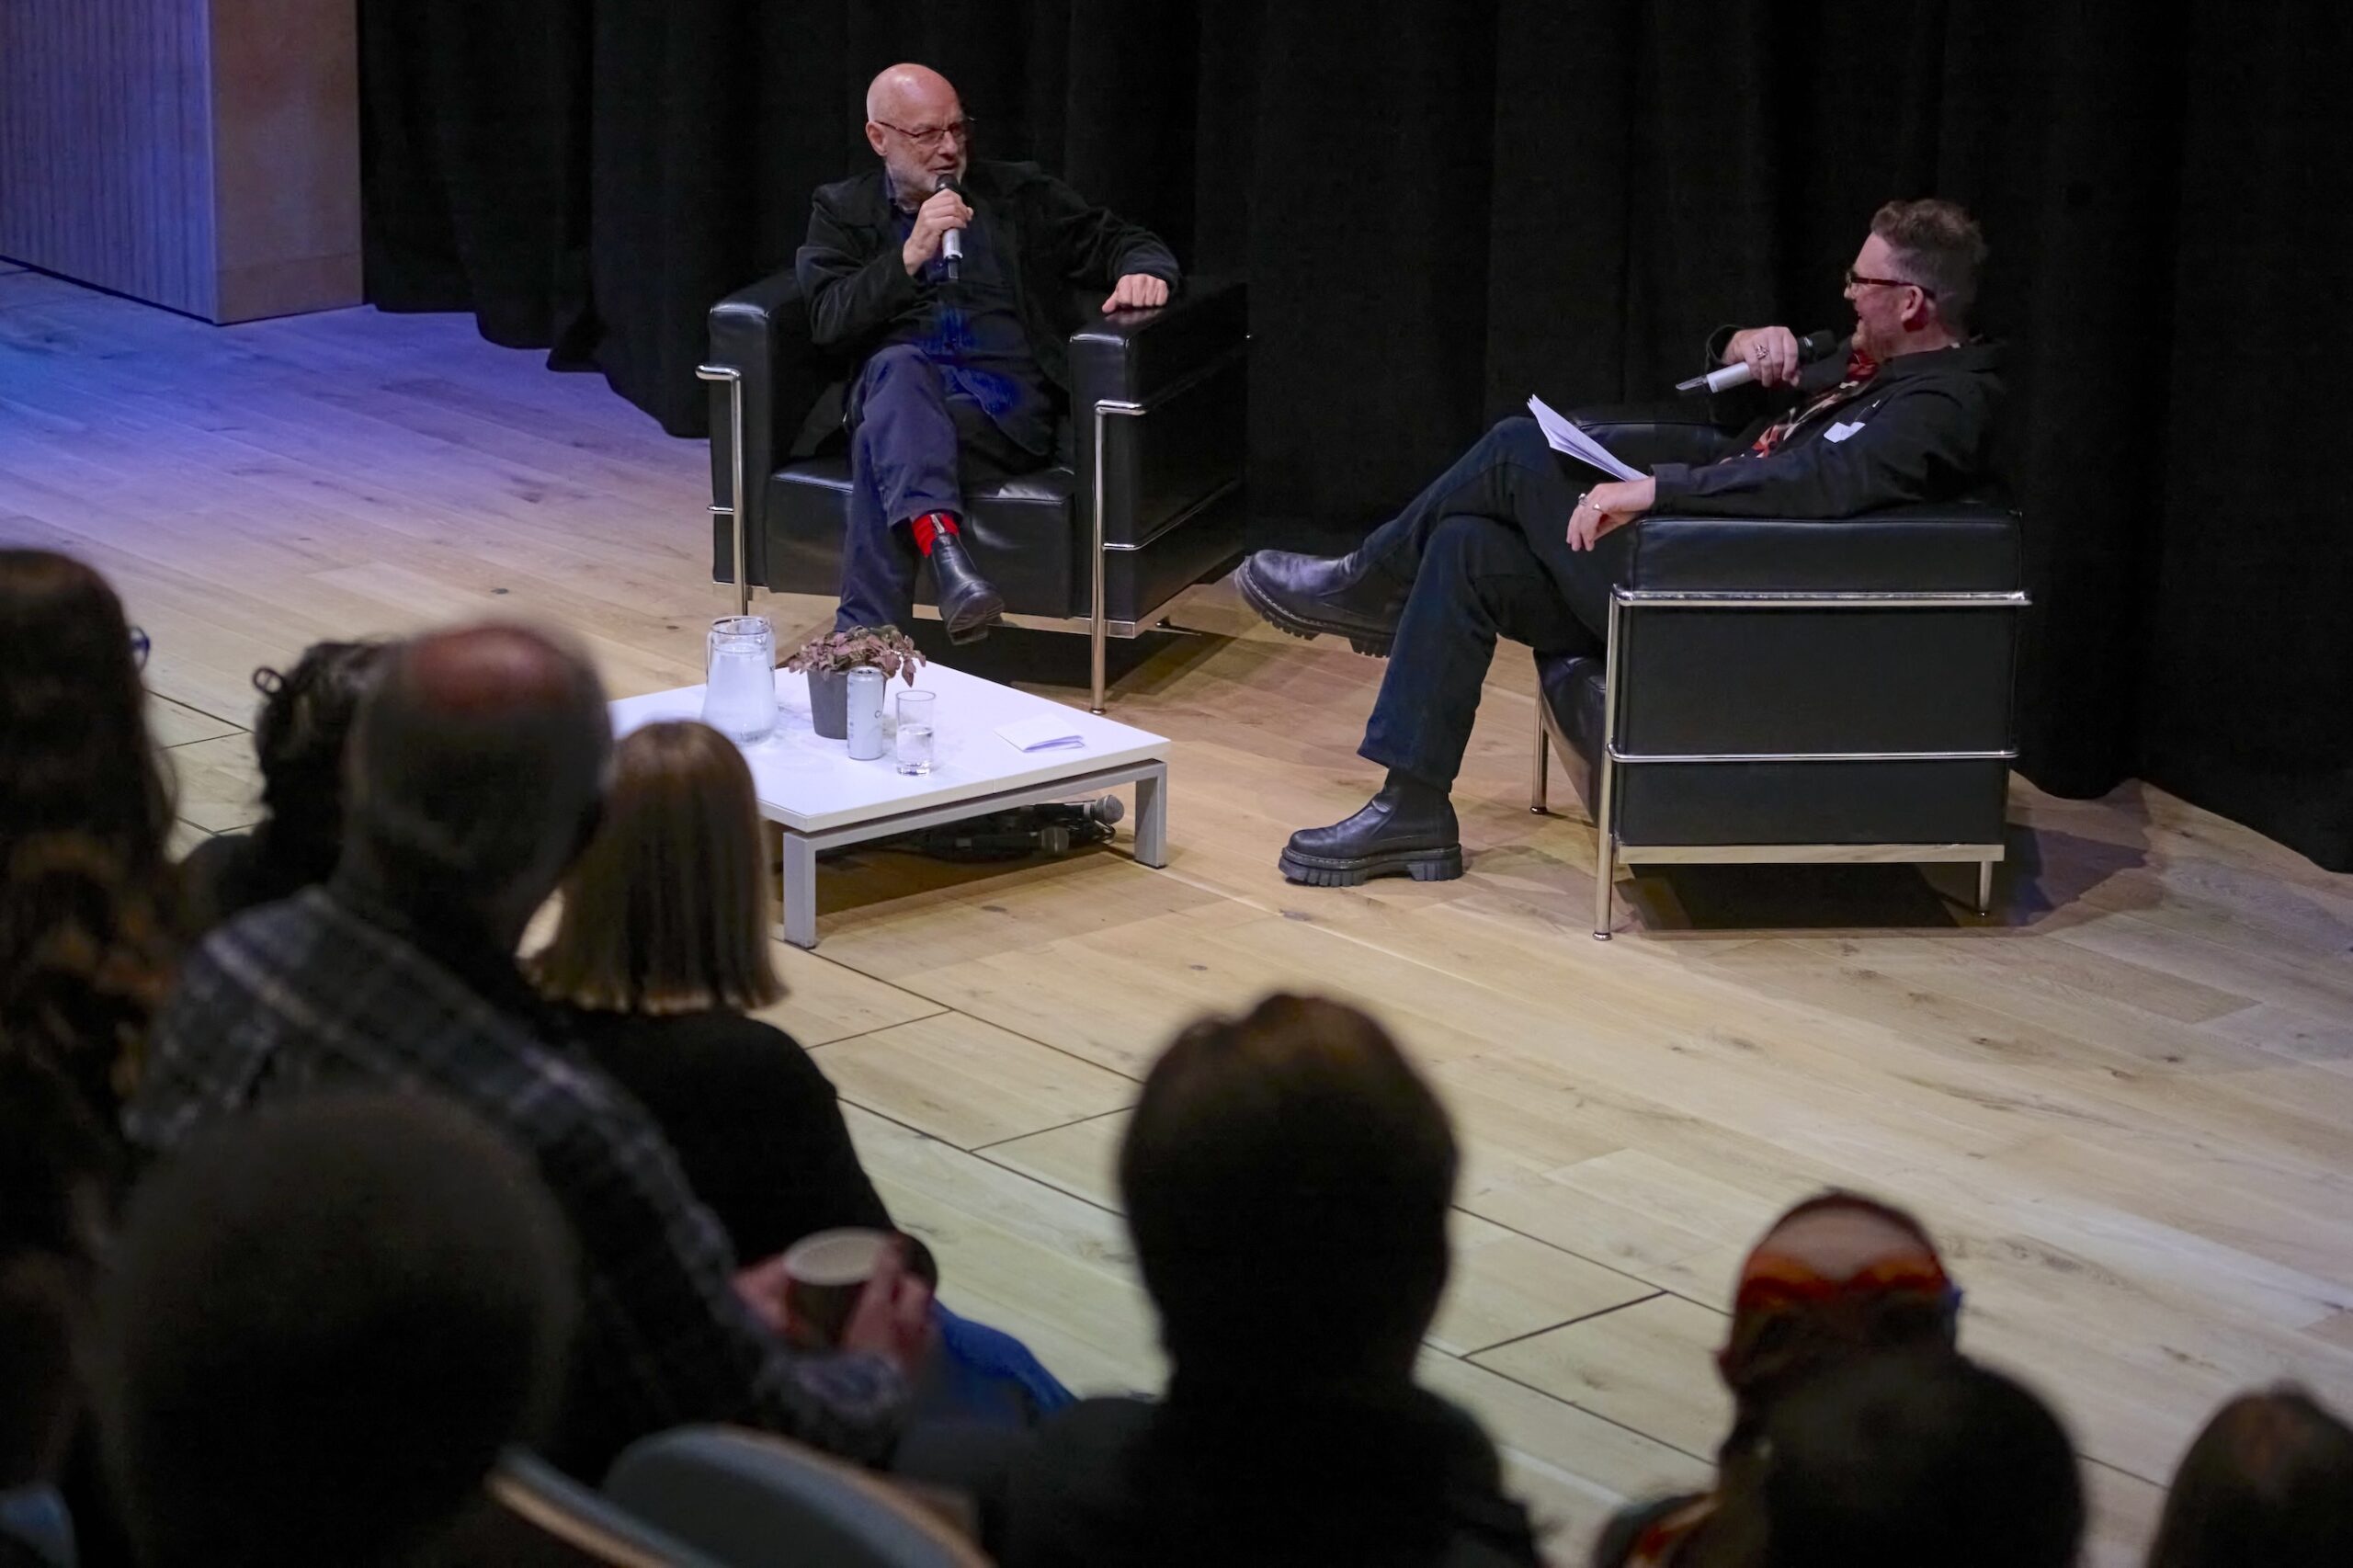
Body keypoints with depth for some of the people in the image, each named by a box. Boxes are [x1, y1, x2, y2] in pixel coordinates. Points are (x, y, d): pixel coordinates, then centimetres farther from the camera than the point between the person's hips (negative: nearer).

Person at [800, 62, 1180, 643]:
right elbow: (829, 321, 2)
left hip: (1005, 402, -1)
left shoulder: (1021, 196, 18)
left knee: (883, 443, -33)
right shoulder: (843, 210, 17)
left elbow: (1123, 242, 18)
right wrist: (912, 256, -11)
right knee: (899, 366, -38)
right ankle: (943, 547, -56)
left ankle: (862, 638, -41)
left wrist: (1142, 271, -8)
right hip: (896, 389, 1)